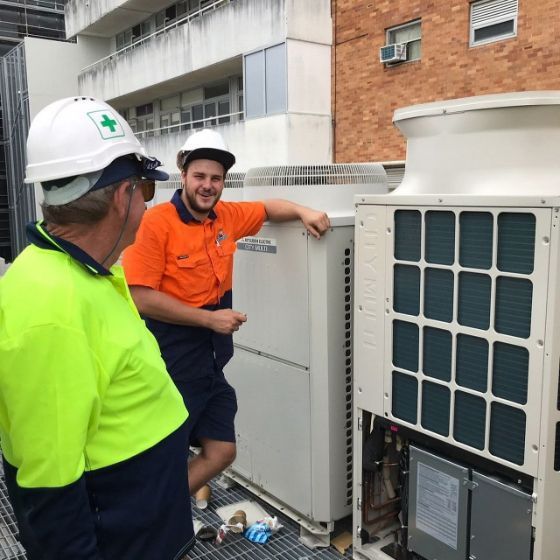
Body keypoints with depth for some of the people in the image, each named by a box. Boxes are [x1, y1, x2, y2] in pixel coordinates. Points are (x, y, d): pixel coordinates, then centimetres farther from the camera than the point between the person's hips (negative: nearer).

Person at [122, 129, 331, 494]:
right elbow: (142, 298, -19)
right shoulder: (157, 223, -16)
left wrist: (304, 213, 1)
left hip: (212, 364, 7)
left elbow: (268, 208, 21)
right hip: (172, 364, -7)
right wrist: (210, 318, -17)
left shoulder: (227, 216, 2)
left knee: (222, 452, 15)